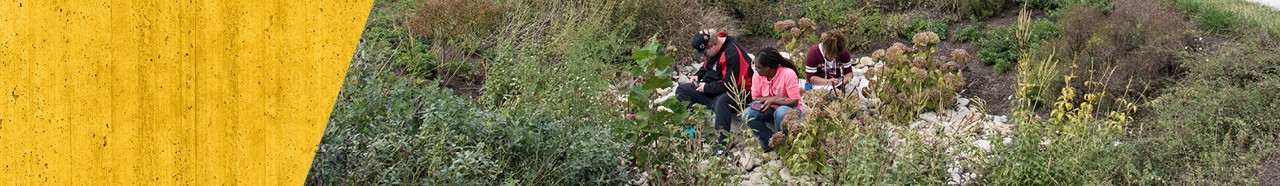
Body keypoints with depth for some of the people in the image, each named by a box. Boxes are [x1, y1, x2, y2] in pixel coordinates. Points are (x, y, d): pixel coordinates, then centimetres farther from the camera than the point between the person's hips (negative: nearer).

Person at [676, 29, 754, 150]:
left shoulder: (732, 53, -25)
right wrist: (698, 75, 4)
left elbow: (729, 84, -26)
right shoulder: (713, 48, 2)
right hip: (713, 88, 10)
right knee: (681, 90, 3)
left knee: (721, 102, -43)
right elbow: (707, 65, 23)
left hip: (736, 93, -10)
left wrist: (707, 88, -17)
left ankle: (722, 146, -42)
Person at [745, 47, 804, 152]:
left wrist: (772, 101, -32)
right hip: (769, 108, 5)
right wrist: (773, 98, -22)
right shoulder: (758, 75, -11)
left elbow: (794, 101, -23)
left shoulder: (788, 74, -24)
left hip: (789, 108, -4)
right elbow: (755, 98, -3)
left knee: (780, 113, -39)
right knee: (747, 115, -23)